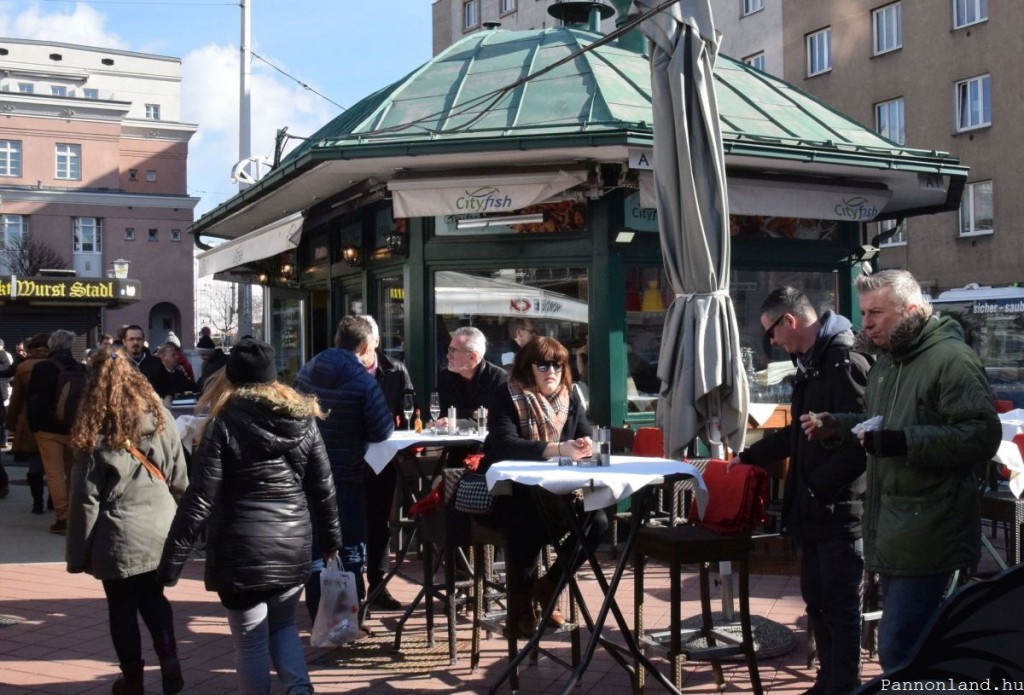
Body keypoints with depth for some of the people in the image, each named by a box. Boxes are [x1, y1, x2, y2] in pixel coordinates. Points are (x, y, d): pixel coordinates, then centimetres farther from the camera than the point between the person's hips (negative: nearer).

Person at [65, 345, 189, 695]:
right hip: (159, 527, 4)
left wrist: (78, 551, -2)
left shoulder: (94, 430, -9)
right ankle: (169, 661, 7)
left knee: (123, 608, 12)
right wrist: (178, 520, 18)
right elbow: (179, 478, 6)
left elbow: (86, 497, -8)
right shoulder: (159, 415, 1)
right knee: (154, 598, 21)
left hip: (119, 534, -3)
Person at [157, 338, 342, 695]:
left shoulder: (225, 425, -9)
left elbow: (200, 500, -12)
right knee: (283, 625, 24)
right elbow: (323, 489, 6)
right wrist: (331, 540, 19)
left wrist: (171, 561, -8)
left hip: (243, 551, -4)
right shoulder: (303, 419, 3)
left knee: (251, 641, 11)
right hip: (293, 546, 4)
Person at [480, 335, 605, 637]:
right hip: (505, 495, -5)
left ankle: (547, 588, 6)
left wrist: (586, 446, -26)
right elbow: (504, 445, -26)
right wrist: (557, 449, -38)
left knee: (596, 521, -18)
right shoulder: (507, 400, -9)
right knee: (529, 522, -35)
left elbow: (587, 437, 1)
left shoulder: (569, 400, 9)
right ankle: (519, 609, -13)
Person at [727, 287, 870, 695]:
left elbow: (858, 442, -24)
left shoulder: (845, 363, -17)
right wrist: (750, 457, 31)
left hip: (841, 509, -10)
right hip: (813, 508, 10)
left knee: (841, 607, 0)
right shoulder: (810, 364, 14)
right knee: (816, 601, 16)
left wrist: (818, 487, -21)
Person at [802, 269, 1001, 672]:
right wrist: (837, 427, 15)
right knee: (910, 645, 18)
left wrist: (903, 443, -27)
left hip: (926, 536, -9)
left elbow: (982, 435, -23)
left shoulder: (950, 358, -13)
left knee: (897, 650, -12)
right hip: (890, 532, 10)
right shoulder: (888, 359, 18)